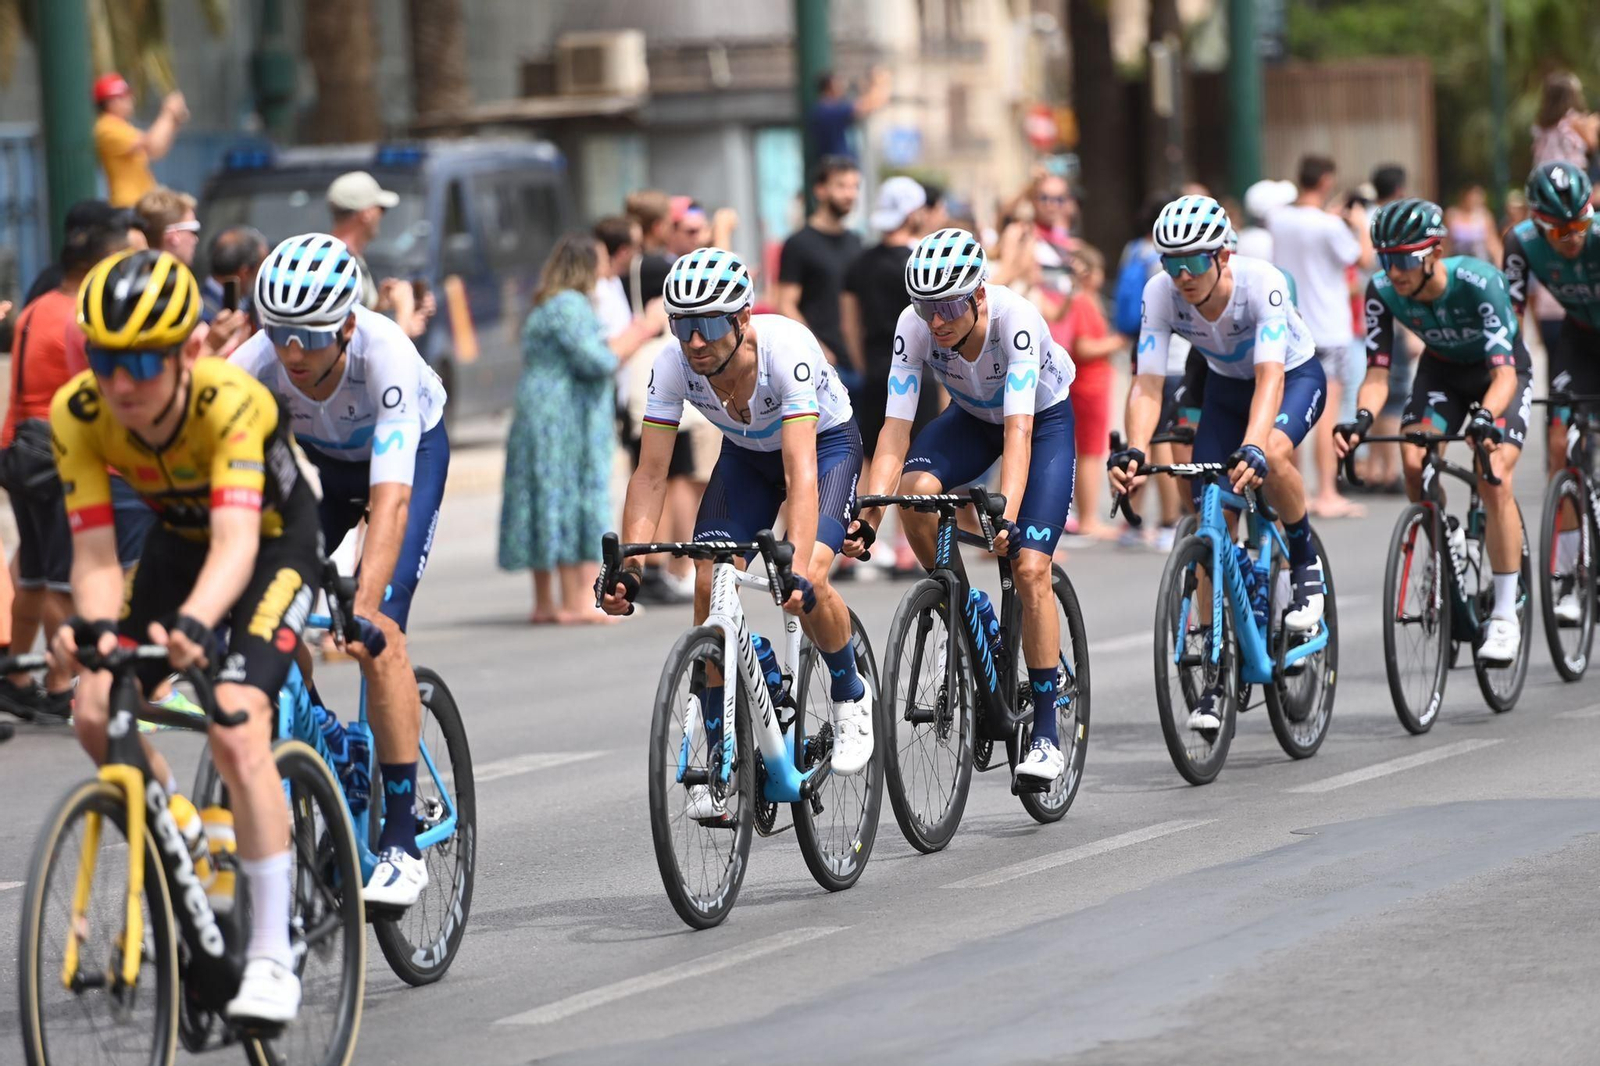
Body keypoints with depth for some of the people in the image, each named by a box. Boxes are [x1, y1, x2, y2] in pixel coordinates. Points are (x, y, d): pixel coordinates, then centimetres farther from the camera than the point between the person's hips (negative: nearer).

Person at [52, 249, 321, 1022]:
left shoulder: (229, 401, -36)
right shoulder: (77, 414, -24)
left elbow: (237, 541, -47)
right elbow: (95, 550, -27)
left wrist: (191, 625, -65)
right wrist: (94, 625, -49)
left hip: (273, 540, -5)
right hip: (179, 541, 5)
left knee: (236, 727, -23)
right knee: (96, 712, -11)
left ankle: (272, 957, -18)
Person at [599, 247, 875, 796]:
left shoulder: (787, 349, -38)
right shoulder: (674, 364, -27)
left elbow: (801, 473, -44)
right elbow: (649, 476, -24)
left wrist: (799, 570, -55)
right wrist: (627, 569, -35)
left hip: (825, 442, -4)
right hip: (746, 454, 4)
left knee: (808, 582, -27)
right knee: (710, 584, -16)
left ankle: (850, 697, 4)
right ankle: (720, 758, -3)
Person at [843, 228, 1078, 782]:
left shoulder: (1015, 319, -36)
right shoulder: (914, 326, -27)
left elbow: (1020, 430, -43)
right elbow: (895, 428, -28)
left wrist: (1008, 517, -55)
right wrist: (868, 514, -40)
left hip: (1044, 418, -4)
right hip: (972, 418, 4)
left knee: (1030, 569, -17)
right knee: (914, 489, -29)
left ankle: (1046, 733, -7)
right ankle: (973, 616, -5)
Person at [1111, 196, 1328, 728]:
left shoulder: (1262, 283, -35)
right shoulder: (1161, 294, -25)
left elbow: (1269, 377, -44)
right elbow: (1147, 384, -29)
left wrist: (1252, 449, -60)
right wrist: (1134, 451, -47)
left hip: (1295, 376, -4)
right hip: (1225, 384, 4)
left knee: (1273, 453, -37)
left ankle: (1306, 564, -9)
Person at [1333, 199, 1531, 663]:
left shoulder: (1478, 282, -36)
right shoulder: (1383, 291, -24)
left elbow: (1504, 372, -39)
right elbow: (1377, 372, -24)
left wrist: (1486, 417, -59)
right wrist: (1362, 418, -45)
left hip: (1500, 371, -4)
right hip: (1442, 369, 4)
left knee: (1493, 477, -24)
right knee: (1412, 460, -23)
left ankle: (1505, 615, -14)